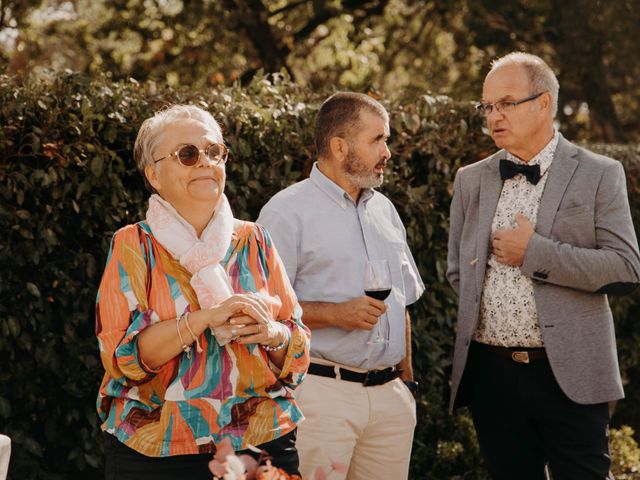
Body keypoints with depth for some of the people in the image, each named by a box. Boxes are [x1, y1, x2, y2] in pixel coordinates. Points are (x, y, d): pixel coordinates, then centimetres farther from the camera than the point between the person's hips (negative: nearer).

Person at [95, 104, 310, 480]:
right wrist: (208, 316, -20)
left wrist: (273, 333, -14)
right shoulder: (134, 246, 0)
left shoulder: (254, 241, 8)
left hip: (263, 442, 3)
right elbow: (122, 352, -11)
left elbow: (299, 347, 8)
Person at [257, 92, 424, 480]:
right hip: (322, 390, -6)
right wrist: (335, 314, -19)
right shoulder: (288, 212, -6)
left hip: (390, 392, 6)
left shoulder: (384, 210, 17)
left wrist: (406, 377, 17)